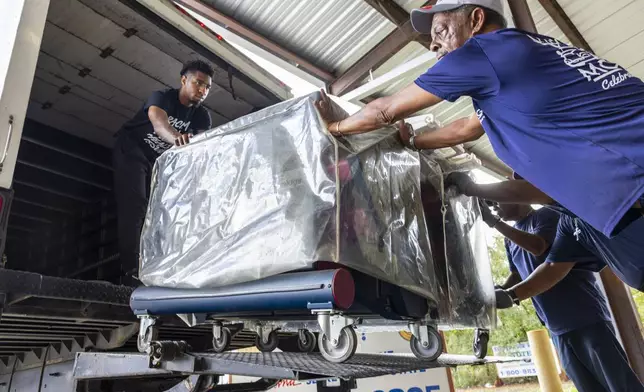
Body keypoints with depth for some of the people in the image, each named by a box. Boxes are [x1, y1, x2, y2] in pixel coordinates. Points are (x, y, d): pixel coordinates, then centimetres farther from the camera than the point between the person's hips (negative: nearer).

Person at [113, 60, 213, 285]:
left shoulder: (202, 116, -8)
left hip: (160, 161, 6)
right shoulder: (162, 97, -23)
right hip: (131, 151, -6)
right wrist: (176, 138, -69)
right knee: (134, 206, -19)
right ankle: (130, 269, -24)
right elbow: (158, 121, -46)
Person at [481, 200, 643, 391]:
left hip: (585, 315, -6)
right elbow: (516, 275, 19)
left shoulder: (546, 215, -5)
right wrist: (497, 293, 1)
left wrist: (495, 222, -23)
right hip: (557, 328, 7)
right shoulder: (510, 239, 15)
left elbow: (537, 246, -24)